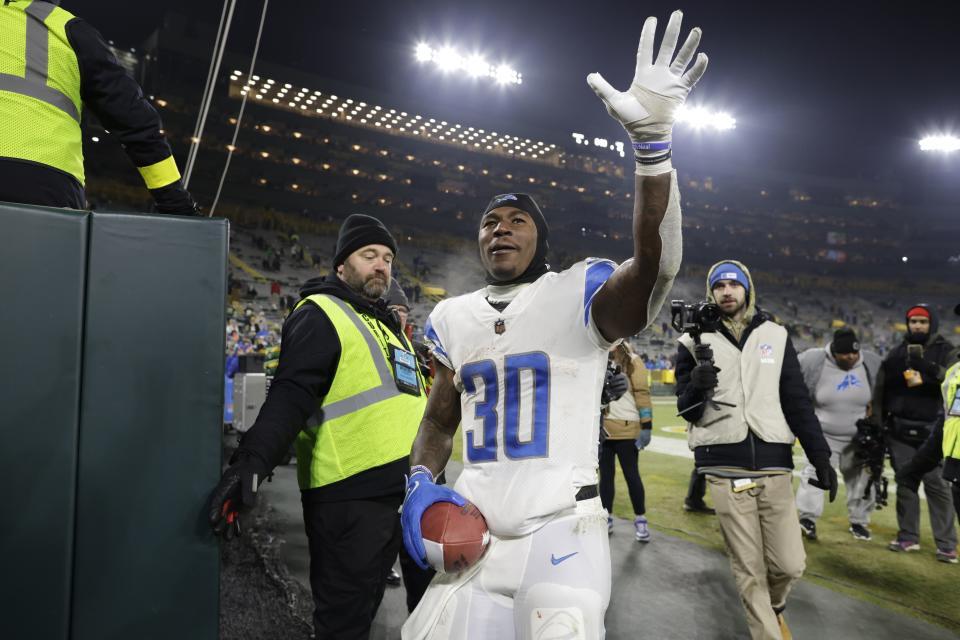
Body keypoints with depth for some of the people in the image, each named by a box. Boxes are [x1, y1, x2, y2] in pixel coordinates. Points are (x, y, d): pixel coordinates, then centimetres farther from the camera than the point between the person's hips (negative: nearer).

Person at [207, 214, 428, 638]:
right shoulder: (320, 315, -7)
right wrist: (252, 462, -32)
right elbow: (291, 397, -19)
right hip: (349, 496, -8)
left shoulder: (387, 324, 20)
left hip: (399, 491, 9)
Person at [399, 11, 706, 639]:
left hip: (560, 534, -4)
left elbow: (655, 265, -27)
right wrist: (421, 483, 0)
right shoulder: (455, 317, 10)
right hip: (475, 536, 5)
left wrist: (652, 140, -37)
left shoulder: (578, 295, -5)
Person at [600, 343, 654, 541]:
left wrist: (646, 427, -11)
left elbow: (642, 393, -7)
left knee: (631, 475, 4)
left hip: (626, 430, -4)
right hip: (600, 430, 4)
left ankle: (640, 519, 19)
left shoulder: (631, 361, -4)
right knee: (605, 475, 12)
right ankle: (607, 518, 24)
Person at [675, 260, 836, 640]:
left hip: (775, 465, 2)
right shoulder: (695, 341, 4)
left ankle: (772, 607, 35)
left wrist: (820, 456, 4)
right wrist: (696, 386, -20)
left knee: (790, 565, 2)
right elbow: (687, 411, 2)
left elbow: (797, 401, 10)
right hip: (725, 470, -2)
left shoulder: (776, 336, 9)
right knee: (749, 570, 2)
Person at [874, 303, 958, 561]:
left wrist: (929, 368, -29)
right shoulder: (896, 353, 10)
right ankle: (908, 537, 17)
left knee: (936, 484, -4)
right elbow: (880, 391, 11)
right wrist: (877, 424, 7)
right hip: (899, 431, 3)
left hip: (932, 431, -3)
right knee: (905, 483, 8)